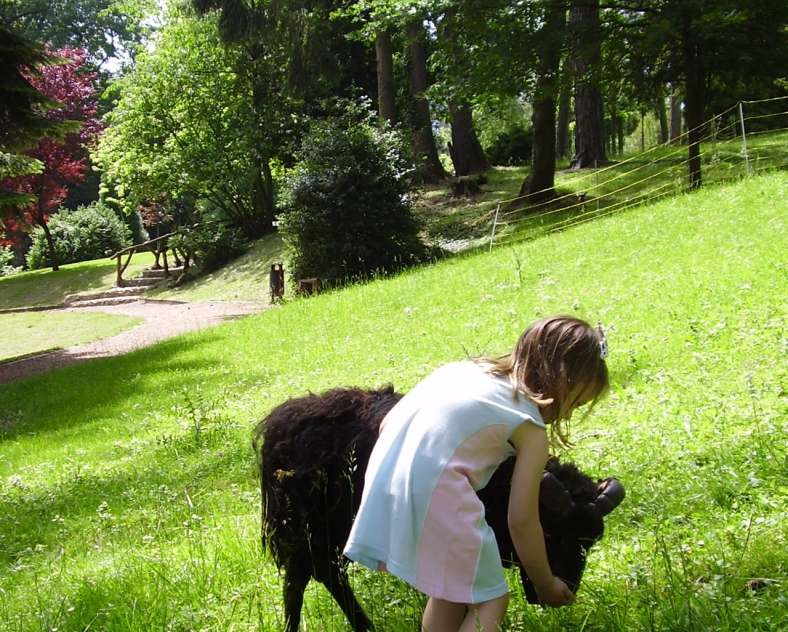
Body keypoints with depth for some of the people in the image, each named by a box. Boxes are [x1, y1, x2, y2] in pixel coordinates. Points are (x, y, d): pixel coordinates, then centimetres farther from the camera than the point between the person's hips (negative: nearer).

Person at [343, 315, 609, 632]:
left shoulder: (463, 369, 22)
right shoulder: (530, 427, 4)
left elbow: (387, 424, 21)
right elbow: (522, 521, 5)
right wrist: (546, 586, 19)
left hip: (382, 477, 7)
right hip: (434, 492, -7)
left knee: (448, 593, 22)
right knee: (490, 601, 8)